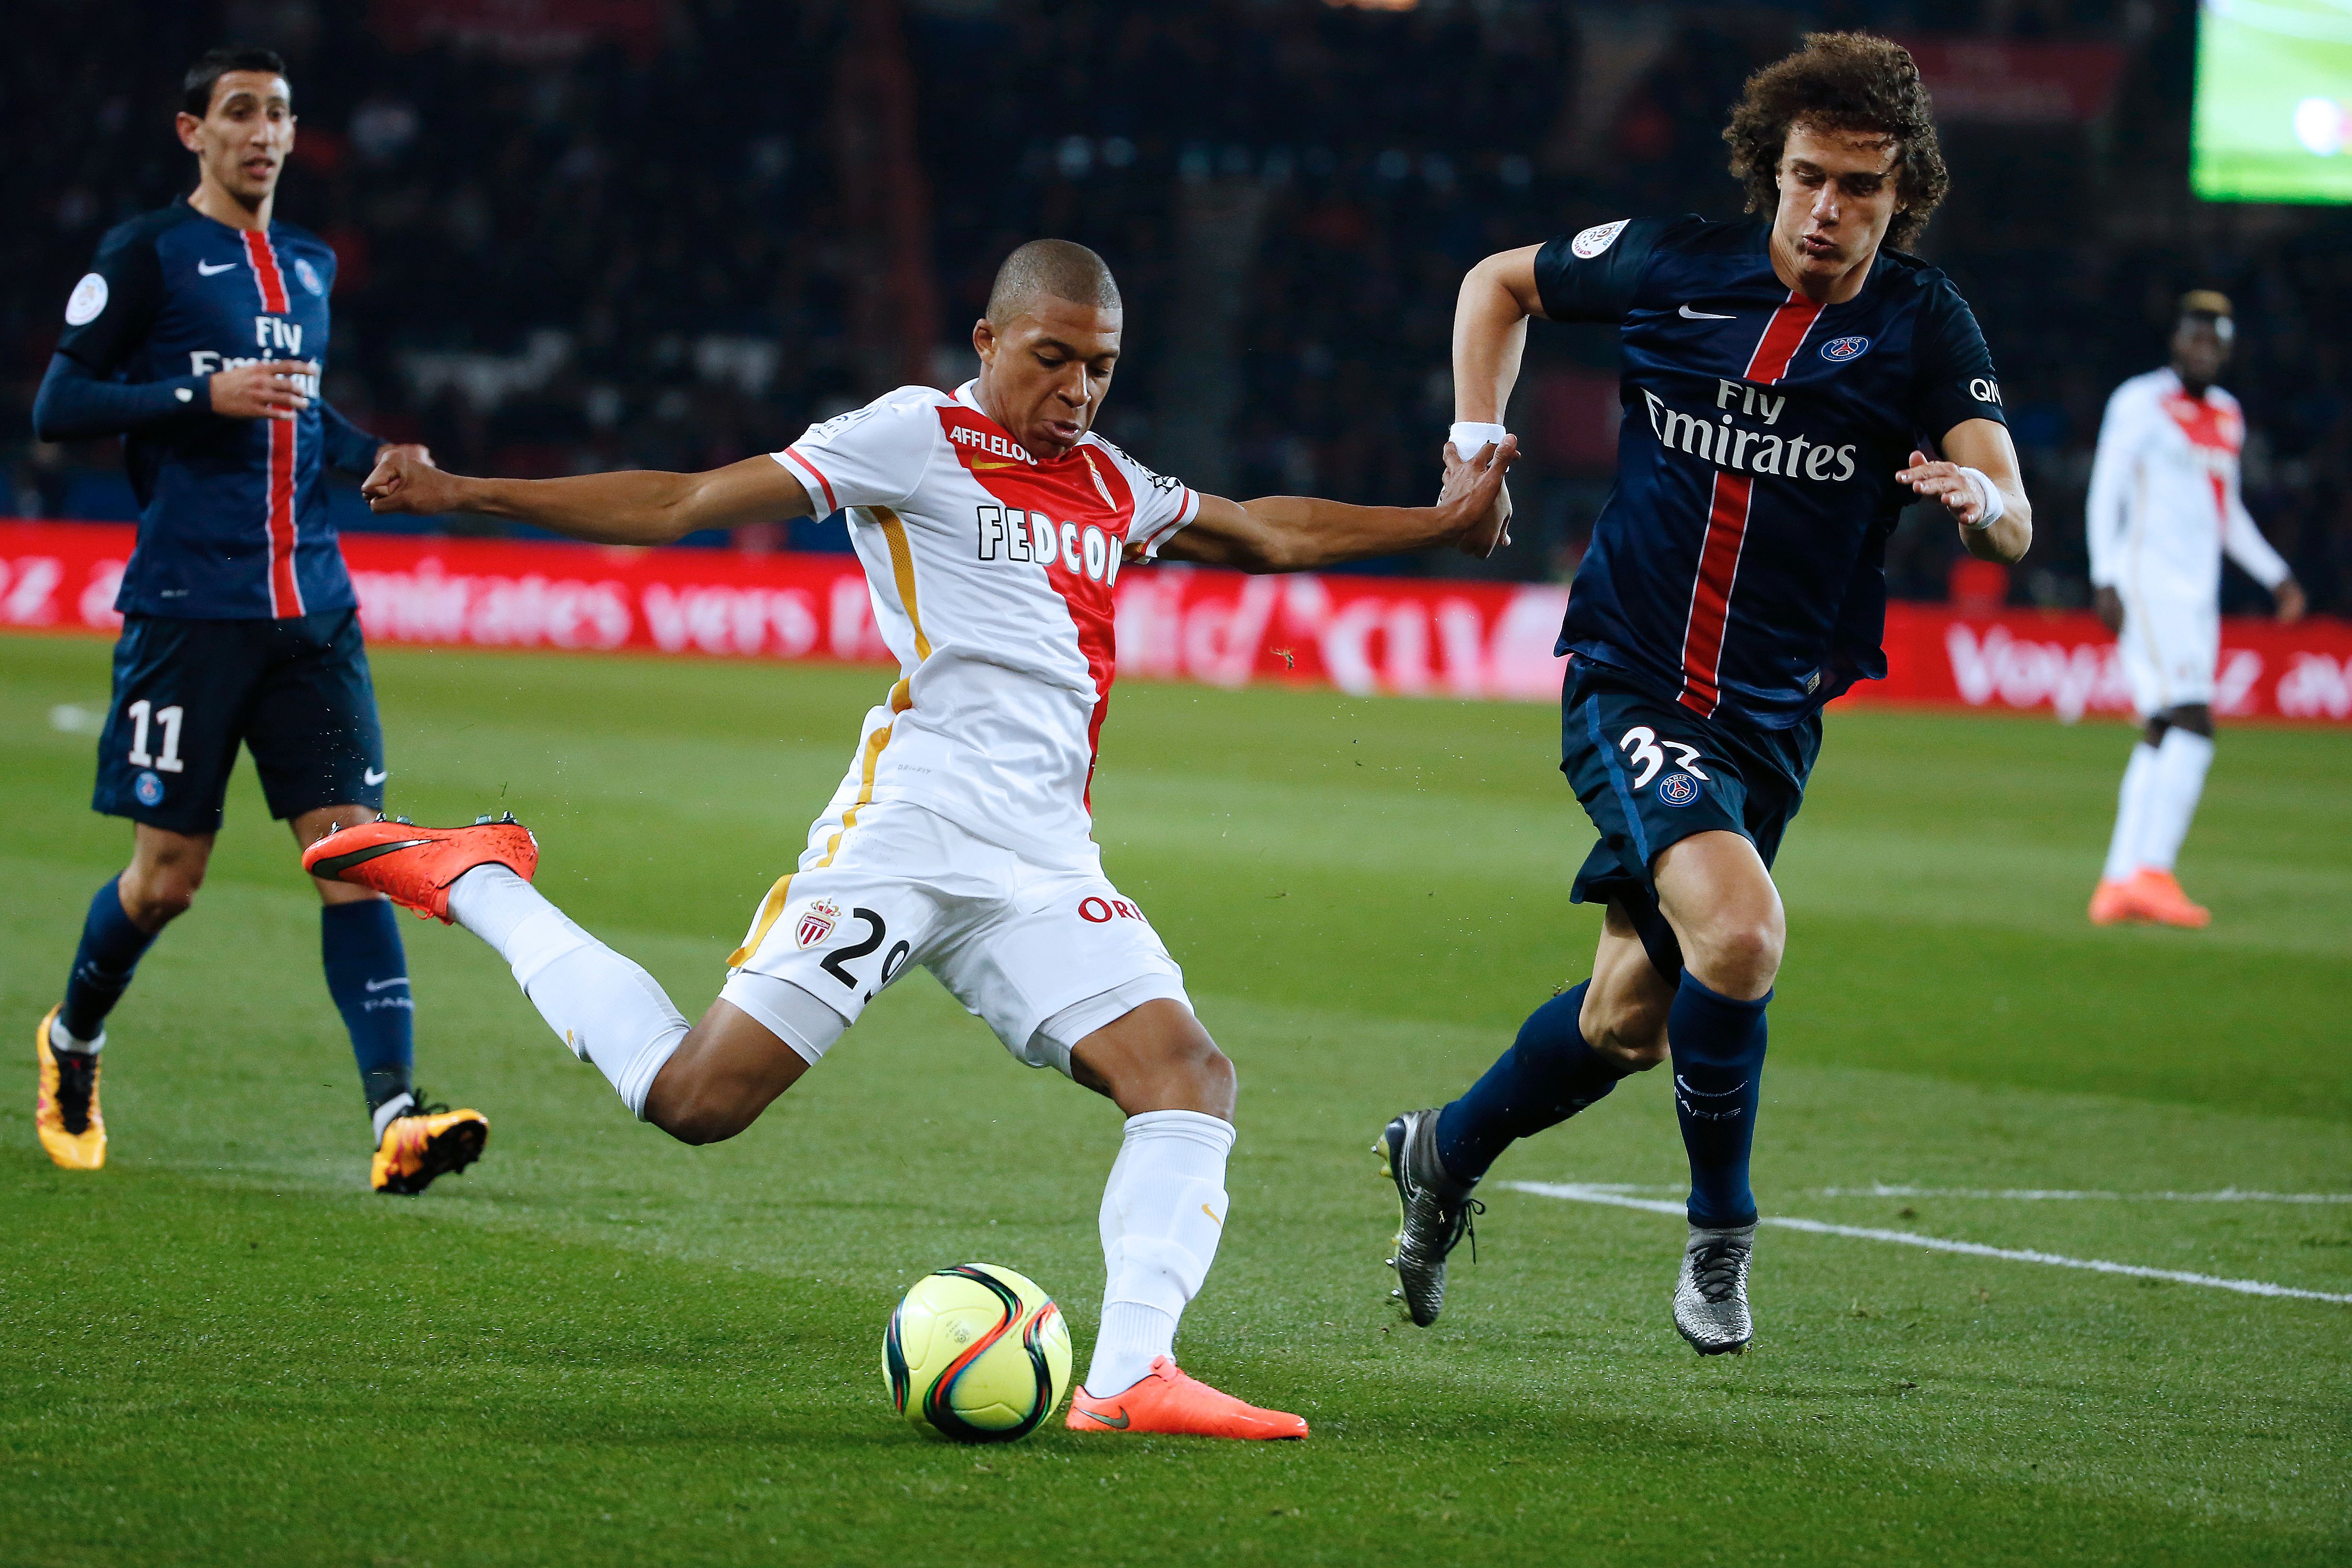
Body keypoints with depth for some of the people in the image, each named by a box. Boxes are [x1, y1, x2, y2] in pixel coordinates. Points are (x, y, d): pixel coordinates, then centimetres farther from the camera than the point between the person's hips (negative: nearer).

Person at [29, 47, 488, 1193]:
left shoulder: (310, 267, 17)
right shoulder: (145, 255, -2)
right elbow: (57, 407, -6)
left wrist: (379, 454, 13)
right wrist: (205, 394, -16)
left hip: (311, 604, 5)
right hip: (189, 610, -5)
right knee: (167, 874, 0)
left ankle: (393, 1117, -18)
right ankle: (72, 1040, 30)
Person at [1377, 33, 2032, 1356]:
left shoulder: (1923, 326, -5)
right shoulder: (1672, 265, -6)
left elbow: (2014, 526, -17)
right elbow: (1500, 283, 14)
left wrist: (1980, 494, -40)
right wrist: (1476, 443, 1)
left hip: (1773, 717, 3)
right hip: (1630, 685, -3)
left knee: (1630, 1017, 13)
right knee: (1740, 934, -27)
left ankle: (1448, 1153, 41)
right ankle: (1720, 1234, -6)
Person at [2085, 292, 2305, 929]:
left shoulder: (2227, 416, 19)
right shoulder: (2141, 403, -4)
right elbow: (2105, 493, -7)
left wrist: (2276, 576, 23)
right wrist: (2105, 581, -15)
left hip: (2198, 596, 8)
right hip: (2147, 585, -8)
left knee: (2162, 739, 3)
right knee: (2192, 726, -19)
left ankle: (2119, 884, 4)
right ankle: (2152, 874, -21)